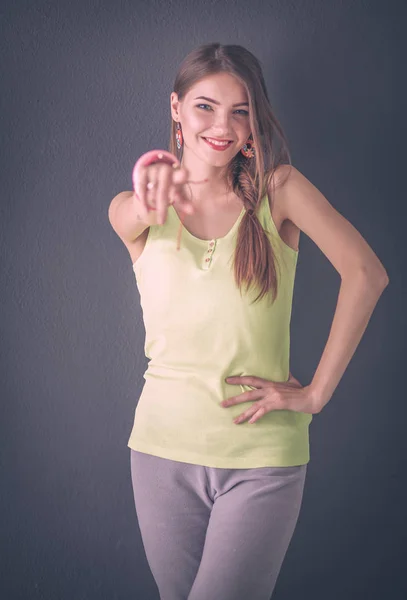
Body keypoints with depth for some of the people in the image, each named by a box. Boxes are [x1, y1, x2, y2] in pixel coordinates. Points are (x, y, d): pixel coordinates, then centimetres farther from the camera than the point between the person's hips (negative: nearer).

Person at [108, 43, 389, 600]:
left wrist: (317, 392, -11)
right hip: (163, 449, 2)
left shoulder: (278, 188, -4)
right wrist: (149, 202, -48)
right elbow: (128, 220, -23)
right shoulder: (135, 209, 1)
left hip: (263, 456, -2)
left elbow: (366, 273, -9)